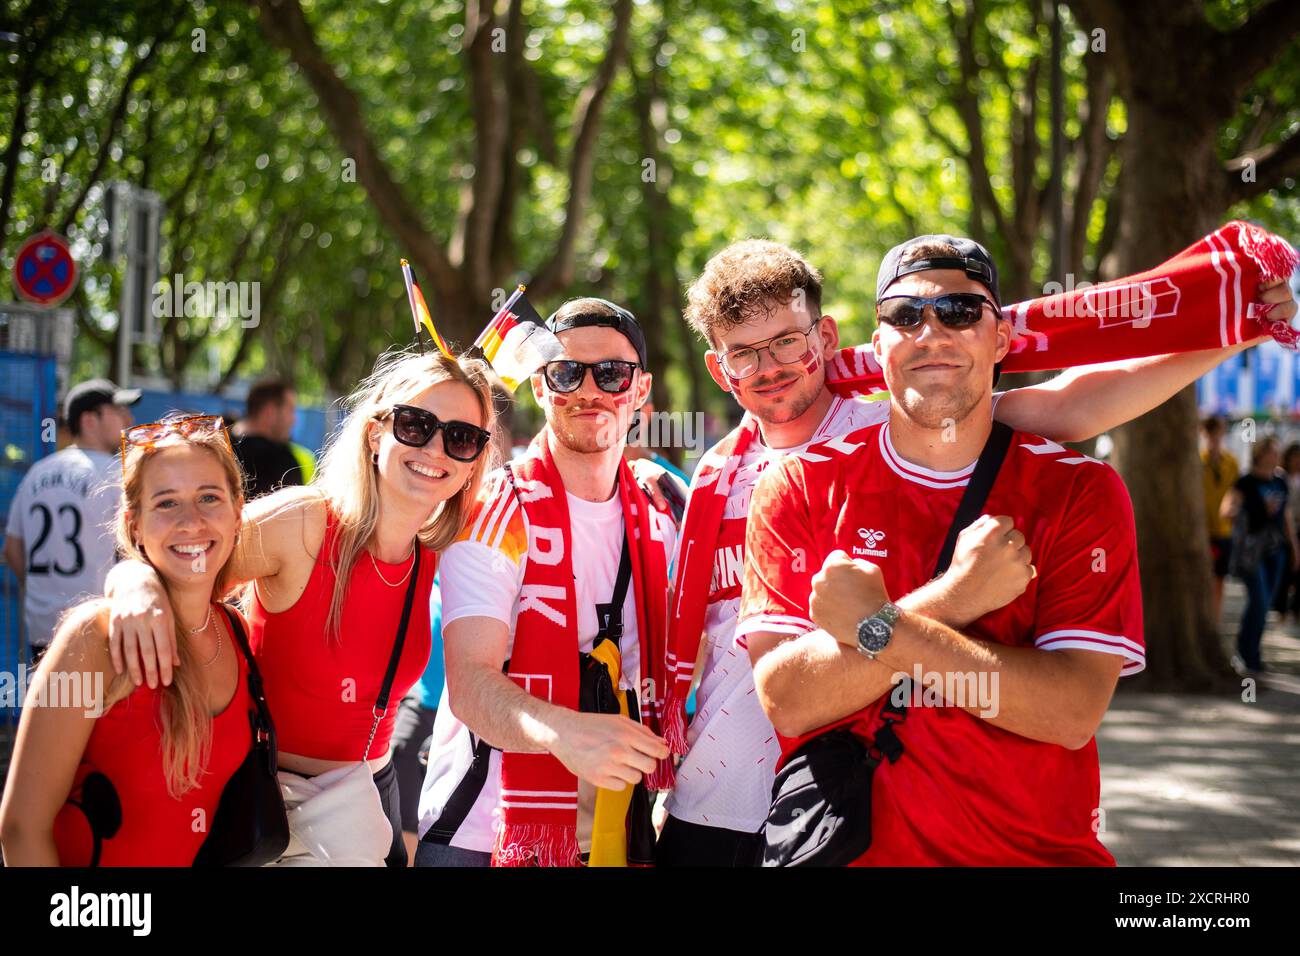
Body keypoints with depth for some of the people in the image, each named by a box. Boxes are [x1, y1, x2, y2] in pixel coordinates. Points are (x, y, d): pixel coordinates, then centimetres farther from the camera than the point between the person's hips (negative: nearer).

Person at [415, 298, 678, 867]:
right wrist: (561, 731, -41)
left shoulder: (656, 523, 7)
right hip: (480, 837, -5)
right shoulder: (496, 513, -10)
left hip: (611, 835, 5)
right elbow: (469, 682, -23)